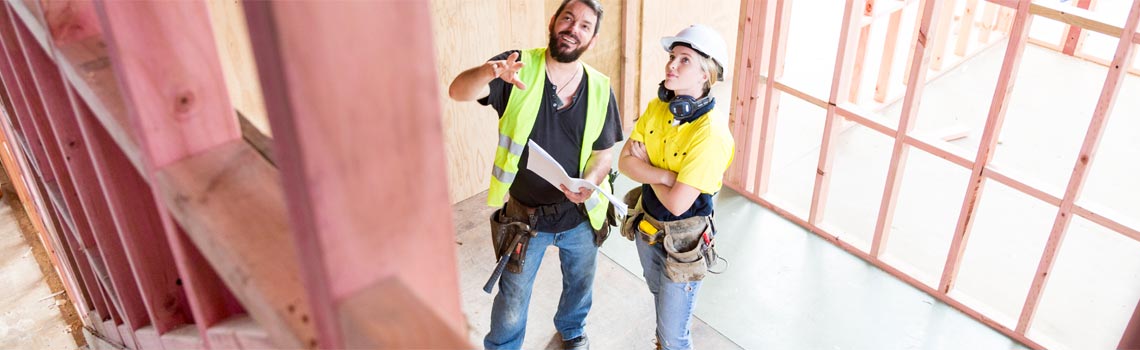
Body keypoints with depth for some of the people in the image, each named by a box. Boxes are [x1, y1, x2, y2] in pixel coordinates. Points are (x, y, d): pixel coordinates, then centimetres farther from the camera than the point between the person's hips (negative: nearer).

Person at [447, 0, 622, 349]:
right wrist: (490, 71, -51)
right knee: (513, 297, 14)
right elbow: (458, 91, -29)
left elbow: (604, 152, -1)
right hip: (525, 214, -2)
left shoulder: (599, 89, -8)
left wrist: (590, 183, -23)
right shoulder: (520, 66, -16)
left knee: (580, 284, 27)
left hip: (581, 215, 3)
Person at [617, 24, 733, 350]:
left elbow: (677, 203, -29)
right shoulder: (658, 107, -8)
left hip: (682, 242, -7)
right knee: (661, 300, 32)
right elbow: (625, 161, -9)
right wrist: (664, 175, -25)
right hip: (646, 226, 7)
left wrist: (645, 168, -14)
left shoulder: (711, 133, -30)